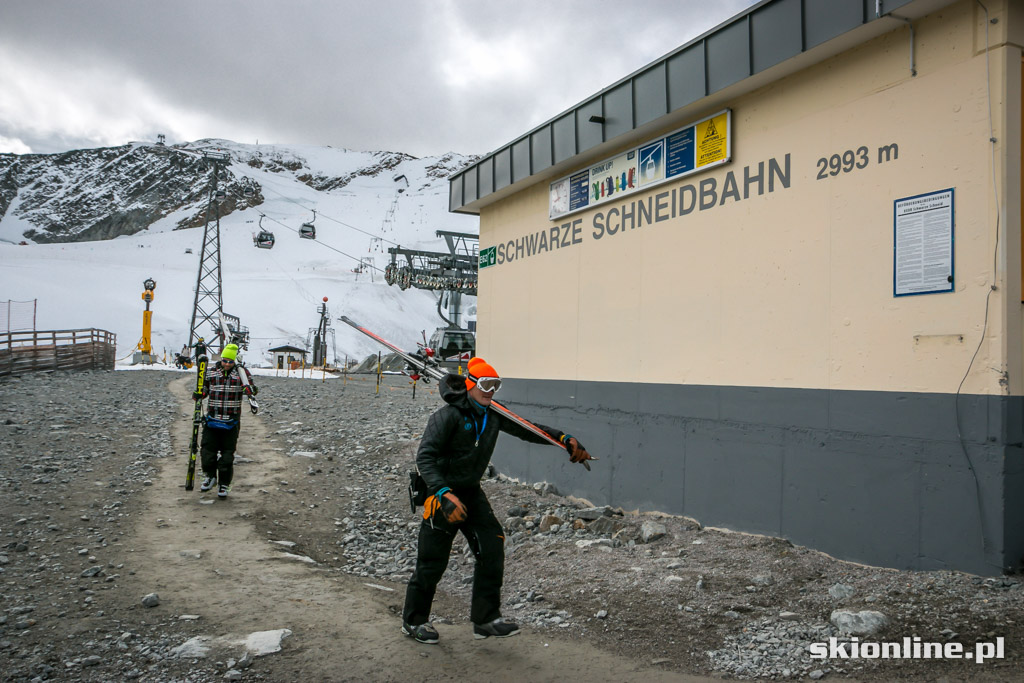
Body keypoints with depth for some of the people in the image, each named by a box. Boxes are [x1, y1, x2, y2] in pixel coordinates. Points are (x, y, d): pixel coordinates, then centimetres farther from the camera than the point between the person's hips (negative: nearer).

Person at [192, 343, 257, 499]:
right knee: (207, 450, 2)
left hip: (231, 422, -2)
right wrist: (198, 395, -5)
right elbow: (204, 391, 17)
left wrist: (249, 389, -27)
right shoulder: (211, 373, 7)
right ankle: (210, 477, 27)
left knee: (227, 454, 2)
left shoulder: (241, 372, -1)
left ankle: (224, 484, 17)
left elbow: (253, 389, -4)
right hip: (212, 420, 2)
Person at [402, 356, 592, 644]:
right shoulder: (448, 415, -19)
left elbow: (526, 430, 11)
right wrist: (444, 494, -33)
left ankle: (486, 619, 10)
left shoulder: (493, 415, 3)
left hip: (472, 492, 7)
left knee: (492, 549, -2)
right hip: (442, 493, -7)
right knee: (433, 561, 1)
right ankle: (413, 620, 22)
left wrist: (565, 440, -1)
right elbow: (424, 456, -23)